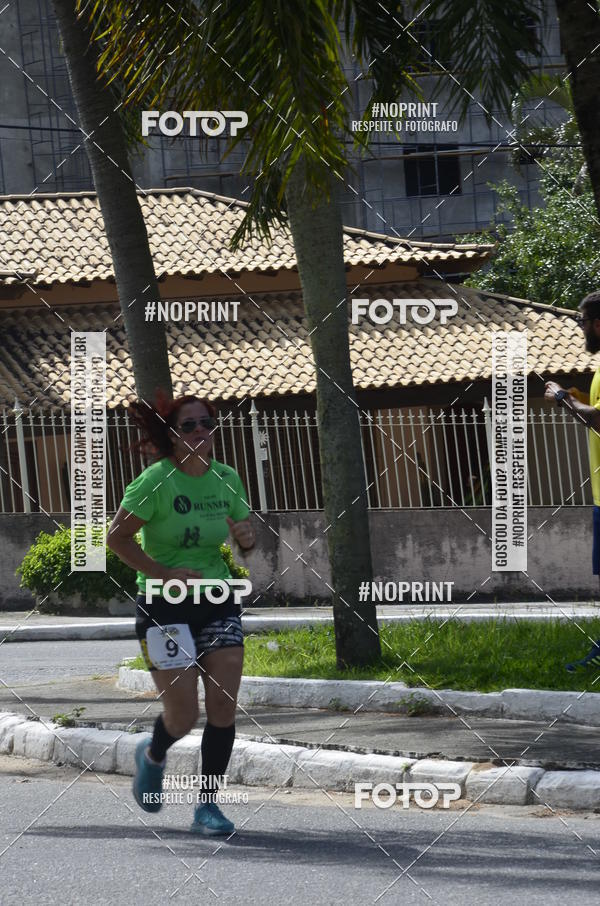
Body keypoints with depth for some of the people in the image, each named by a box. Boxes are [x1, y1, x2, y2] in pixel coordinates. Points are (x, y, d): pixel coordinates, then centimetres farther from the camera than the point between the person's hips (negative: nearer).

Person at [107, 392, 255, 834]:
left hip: (218, 600, 5)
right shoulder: (157, 481, -13)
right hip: (164, 607, -5)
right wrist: (164, 574, -18)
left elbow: (246, 539, 17)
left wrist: (246, 536, -7)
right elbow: (117, 537, -11)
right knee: (183, 715, -6)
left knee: (224, 707, -5)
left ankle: (208, 803, 7)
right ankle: (153, 755, 29)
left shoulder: (227, 478, 3)